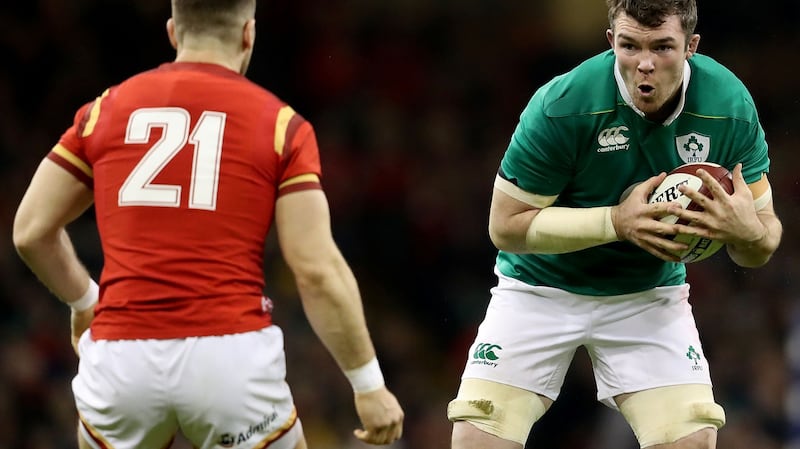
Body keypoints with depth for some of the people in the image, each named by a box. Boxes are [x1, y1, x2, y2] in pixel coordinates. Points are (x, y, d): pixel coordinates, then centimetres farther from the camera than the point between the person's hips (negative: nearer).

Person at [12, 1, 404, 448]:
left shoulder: (106, 109, 10)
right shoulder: (281, 125, 3)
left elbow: (31, 231, 13)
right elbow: (318, 272, -4)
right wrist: (369, 383, 3)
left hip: (120, 360, 2)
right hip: (232, 358, -2)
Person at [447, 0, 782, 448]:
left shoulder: (731, 108, -17)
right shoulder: (562, 105, -26)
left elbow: (762, 247, -8)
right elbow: (506, 226, -20)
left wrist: (747, 231, -34)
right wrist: (617, 222, -32)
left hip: (650, 295, 2)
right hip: (541, 289, -2)